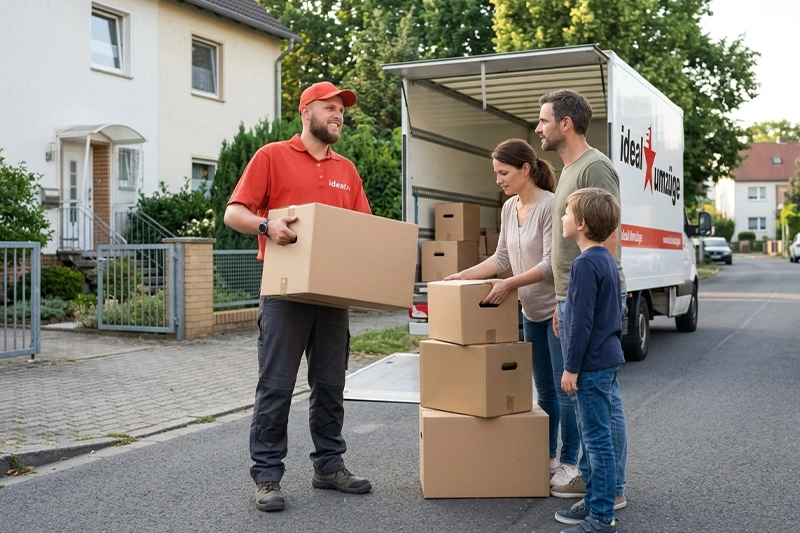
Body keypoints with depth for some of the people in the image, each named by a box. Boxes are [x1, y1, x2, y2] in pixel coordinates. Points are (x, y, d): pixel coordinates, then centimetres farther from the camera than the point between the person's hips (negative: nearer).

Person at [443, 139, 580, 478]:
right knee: (544, 391, 16)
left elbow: (551, 264, -22)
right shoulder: (509, 208, 7)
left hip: (558, 309, -8)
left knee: (565, 390, -1)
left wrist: (509, 284, -27)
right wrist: (463, 276, 4)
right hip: (532, 312, 8)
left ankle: (569, 463, 9)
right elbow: (502, 258, 12)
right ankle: (547, 458, 27)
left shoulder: (550, 206, -17)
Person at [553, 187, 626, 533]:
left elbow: (582, 322, -20)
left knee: (597, 440, -4)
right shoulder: (607, 260, 12)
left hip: (592, 365, -10)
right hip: (607, 359, 10)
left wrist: (571, 368, -15)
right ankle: (595, 503, 27)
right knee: (596, 439, 17)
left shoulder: (585, 264, -18)